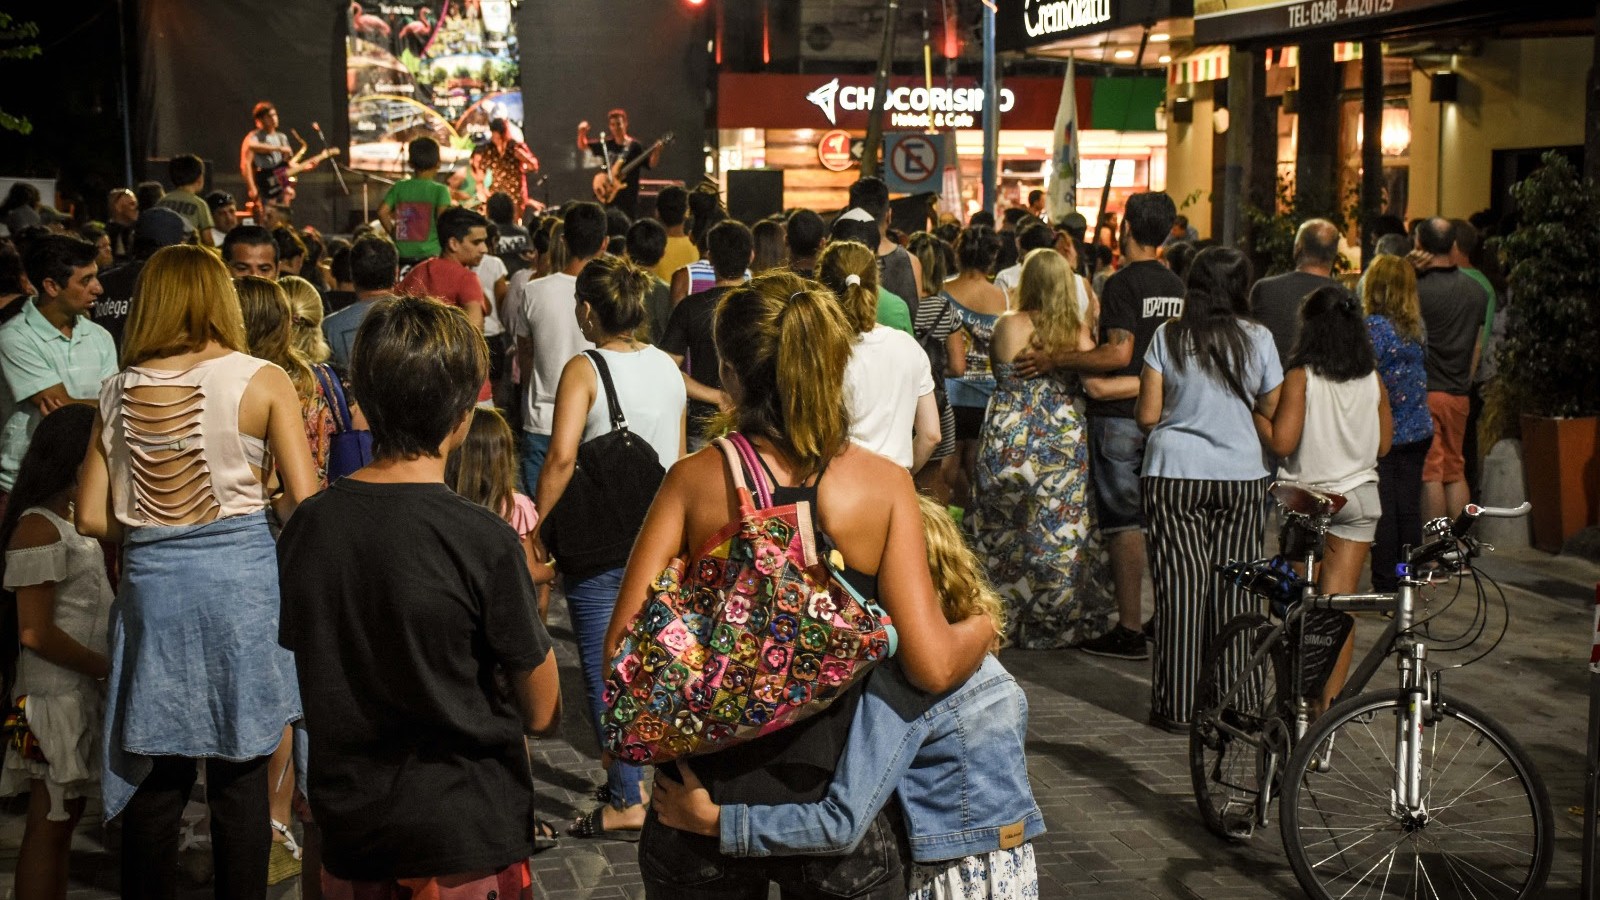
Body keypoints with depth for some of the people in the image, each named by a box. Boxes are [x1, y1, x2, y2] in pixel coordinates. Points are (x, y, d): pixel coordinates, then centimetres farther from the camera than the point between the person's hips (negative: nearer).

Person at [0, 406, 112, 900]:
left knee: (66, 816, 14)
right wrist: (109, 668, -15)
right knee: (49, 826, -3)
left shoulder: (72, 522, 13)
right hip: (53, 697, -9)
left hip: (81, 693, 9)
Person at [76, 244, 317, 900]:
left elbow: (93, 518, 3)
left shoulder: (119, 391, 4)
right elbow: (303, 501, -7)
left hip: (150, 579, 3)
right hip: (242, 576, -2)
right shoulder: (261, 380, -4)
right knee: (240, 776, 6)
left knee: (154, 775, 12)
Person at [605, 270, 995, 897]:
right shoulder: (884, 484, -7)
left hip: (705, 793, 0)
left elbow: (623, 642, -11)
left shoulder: (694, 480, -7)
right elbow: (932, 665, -12)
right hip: (832, 793, 0)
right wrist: (981, 629, 8)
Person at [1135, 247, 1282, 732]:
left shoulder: (1168, 337, -2)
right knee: (1234, 586, 7)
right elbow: (1272, 412, 4)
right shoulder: (1258, 338, -1)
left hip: (1175, 474, -1)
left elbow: (1147, 415, -3)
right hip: (1242, 475, 1)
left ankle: (1179, 705, 4)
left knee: (1181, 585, 2)